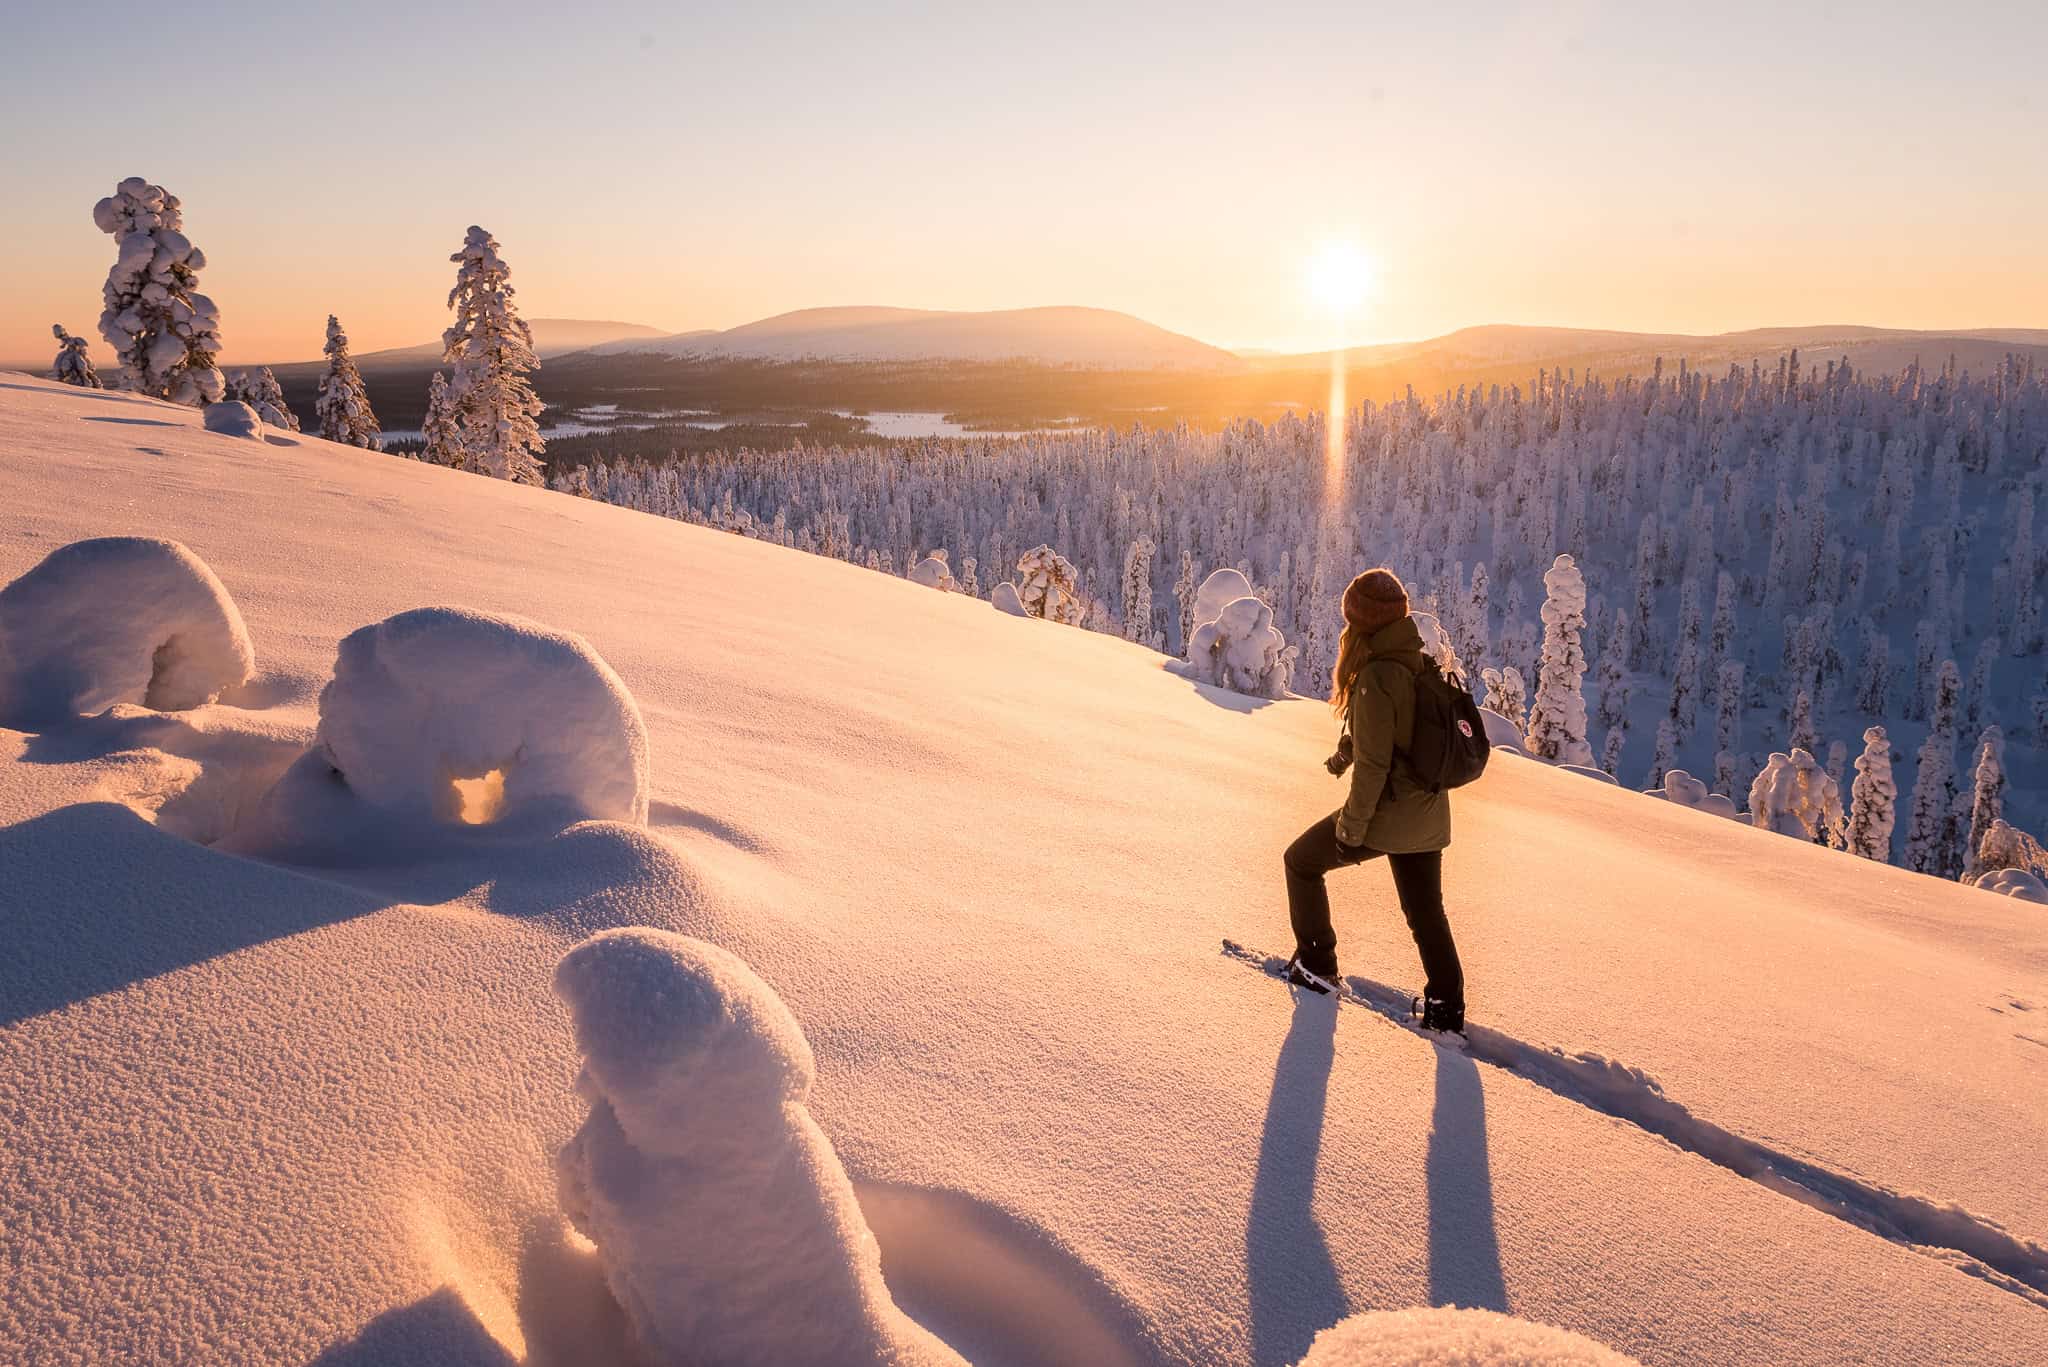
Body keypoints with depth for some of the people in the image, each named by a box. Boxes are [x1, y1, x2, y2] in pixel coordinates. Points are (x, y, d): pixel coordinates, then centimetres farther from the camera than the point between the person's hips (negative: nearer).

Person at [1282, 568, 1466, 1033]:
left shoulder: (1377, 676, -23)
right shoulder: (1421, 662, 3)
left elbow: (1373, 764, -22)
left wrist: (1351, 828, -13)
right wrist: (1345, 752, 35)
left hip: (1388, 811, -7)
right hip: (1429, 815, 8)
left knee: (1302, 861, 15)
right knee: (1425, 909, 20)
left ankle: (1316, 964, 21)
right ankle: (1445, 1007, 26)